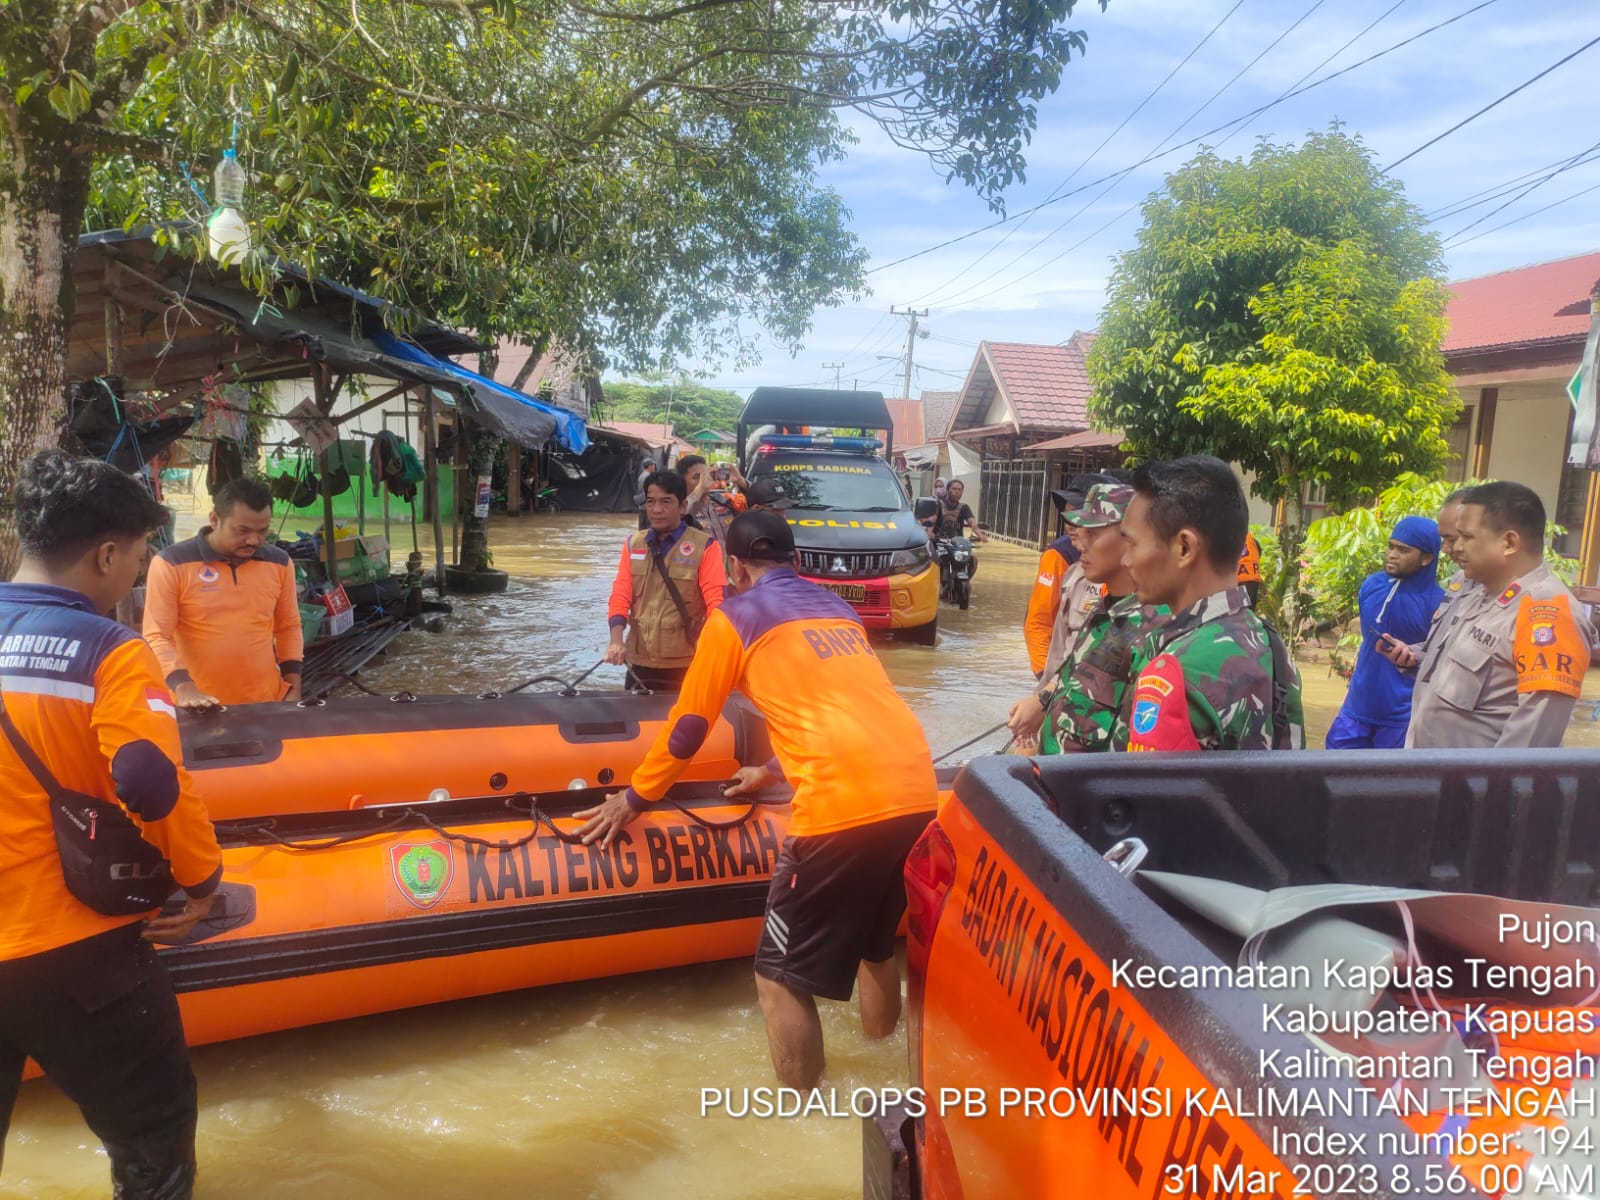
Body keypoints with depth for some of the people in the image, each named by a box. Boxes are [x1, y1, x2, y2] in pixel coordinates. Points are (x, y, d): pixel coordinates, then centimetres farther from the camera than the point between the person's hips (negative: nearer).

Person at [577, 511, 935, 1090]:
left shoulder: (735, 618, 7)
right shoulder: (837, 609, 25)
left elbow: (688, 724, 13)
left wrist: (635, 797, 27)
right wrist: (777, 770, 50)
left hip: (844, 805, -8)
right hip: (917, 793, 8)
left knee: (781, 976, 8)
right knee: (876, 944, 29)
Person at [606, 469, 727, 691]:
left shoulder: (704, 546, -5)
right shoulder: (633, 544, 8)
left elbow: (716, 600, -11)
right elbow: (621, 595, 2)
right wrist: (616, 639, -14)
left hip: (685, 664, -3)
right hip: (639, 661, 4)